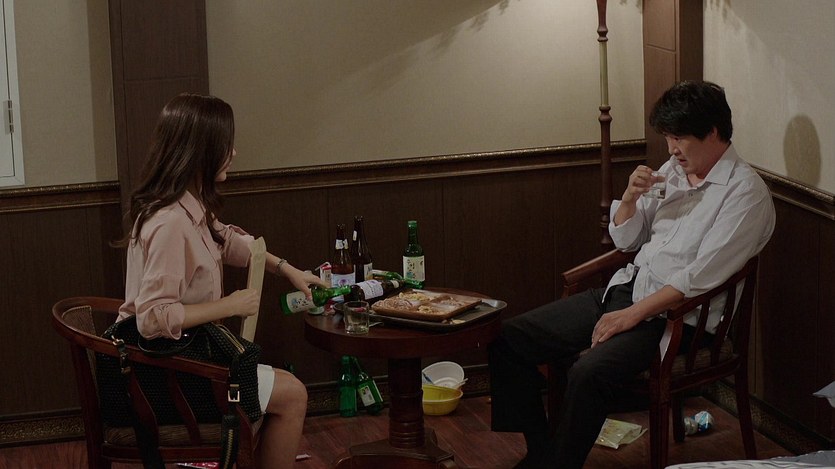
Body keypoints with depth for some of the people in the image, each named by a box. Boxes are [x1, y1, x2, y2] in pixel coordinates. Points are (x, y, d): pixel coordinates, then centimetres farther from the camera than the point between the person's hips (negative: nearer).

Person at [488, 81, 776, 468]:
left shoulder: (746, 193, -11)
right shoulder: (673, 171, 13)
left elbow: (700, 278, -18)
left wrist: (632, 314, -20)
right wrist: (630, 197, -1)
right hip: (622, 290, 8)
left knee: (588, 374, -34)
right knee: (508, 338, -2)